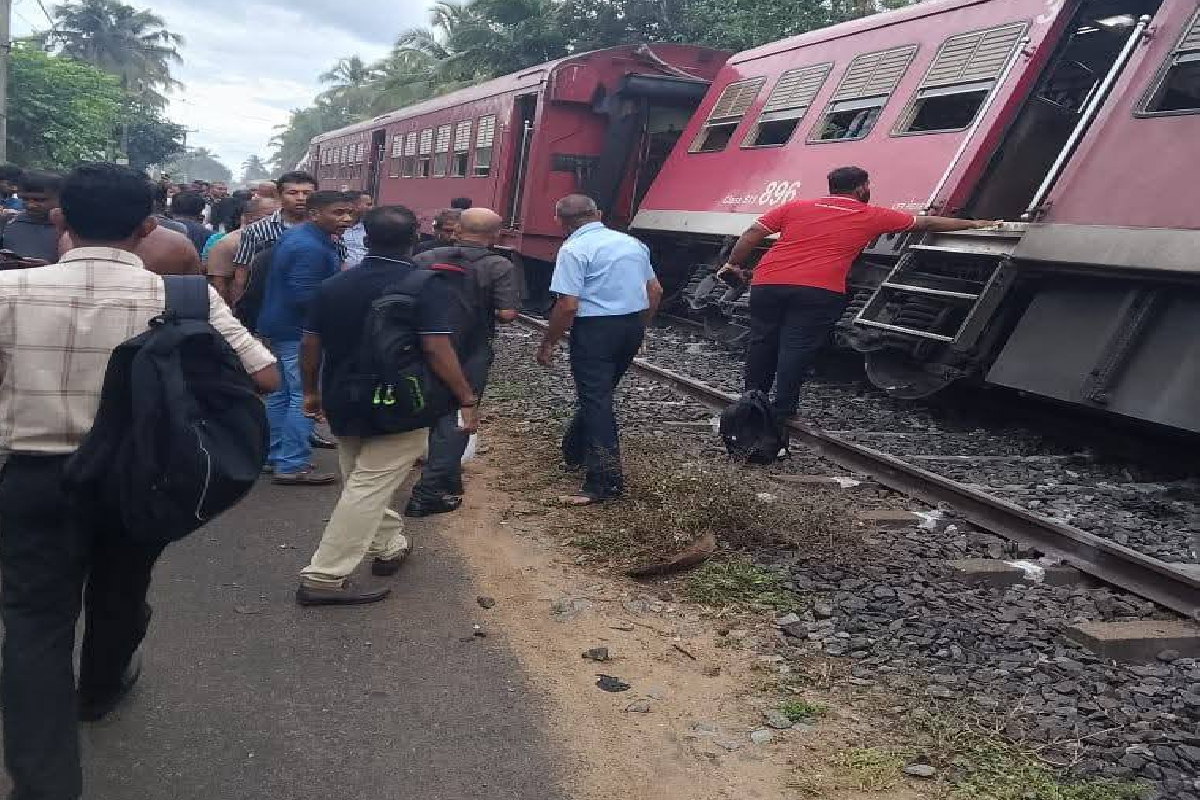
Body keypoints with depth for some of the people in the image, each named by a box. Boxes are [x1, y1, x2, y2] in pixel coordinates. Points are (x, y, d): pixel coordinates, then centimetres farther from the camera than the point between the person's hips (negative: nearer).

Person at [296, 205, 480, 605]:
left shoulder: (333, 285, 2)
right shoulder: (427, 287, -14)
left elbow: (311, 345, 6)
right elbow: (437, 350, -21)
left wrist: (311, 391, 19)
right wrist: (468, 399, -14)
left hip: (343, 403, 6)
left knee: (362, 478, 23)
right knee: (370, 487, -3)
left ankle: (389, 546, 37)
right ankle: (324, 577, -3)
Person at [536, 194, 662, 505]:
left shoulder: (574, 249, -10)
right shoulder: (632, 243, 12)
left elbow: (568, 305, -17)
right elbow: (655, 291, 16)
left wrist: (547, 345, -8)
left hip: (596, 328, -7)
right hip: (632, 327, 8)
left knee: (595, 400, -4)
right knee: (599, 393, 21)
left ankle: (605, 480, -8)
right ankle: (575, 451, 37)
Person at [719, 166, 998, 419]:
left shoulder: (795, 207, 16)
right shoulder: (872, 216, 13)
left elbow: (753, 233, 9)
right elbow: (928, 223, 22)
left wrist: (734, 264, 20)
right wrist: (974, 224, 33)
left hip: (767, 283, 4)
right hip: (818, 291, -3)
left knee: (762, 343, 15)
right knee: (797, 347, 1)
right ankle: (783, 411, 3)